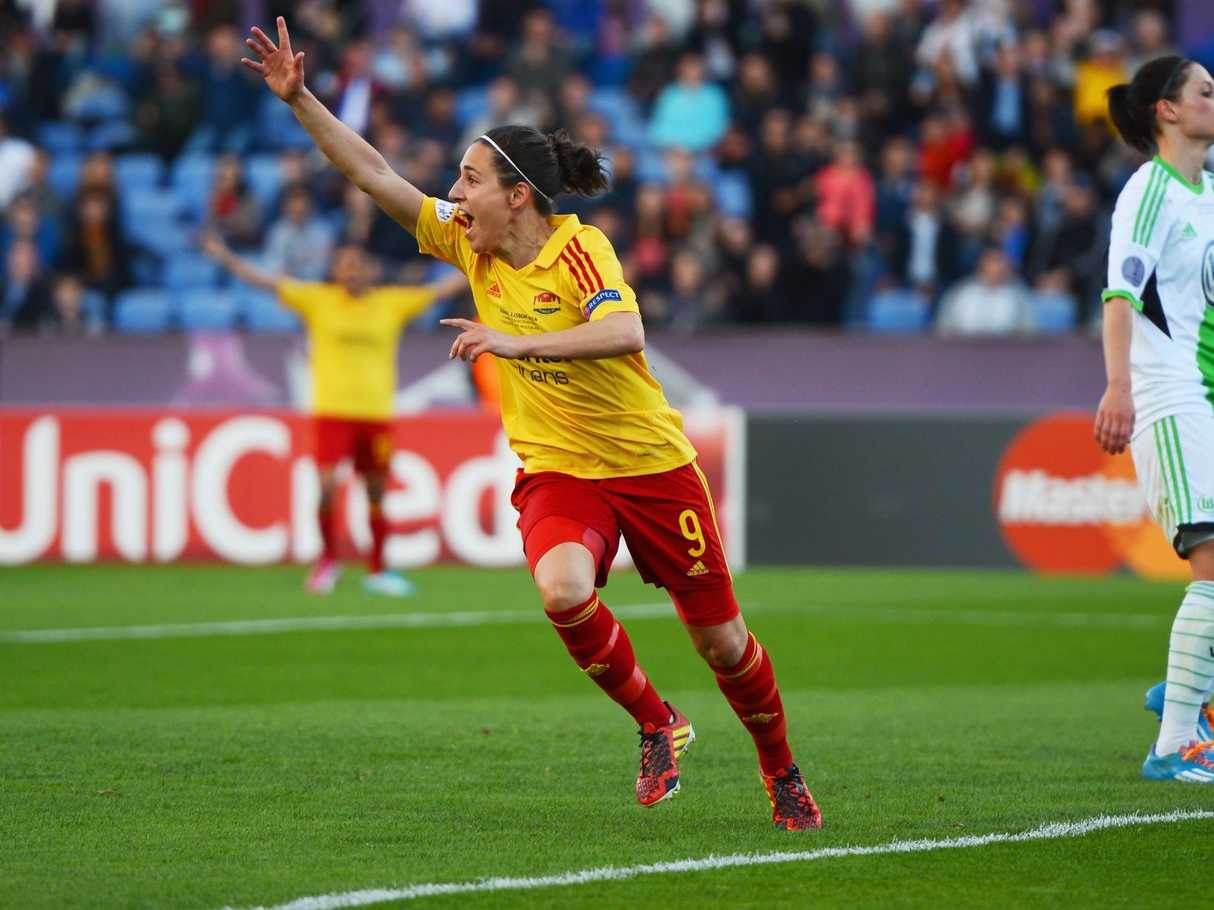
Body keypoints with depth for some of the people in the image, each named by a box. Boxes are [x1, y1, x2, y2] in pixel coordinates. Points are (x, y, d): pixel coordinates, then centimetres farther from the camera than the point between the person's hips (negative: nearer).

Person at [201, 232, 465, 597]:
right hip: (332, 411, -2)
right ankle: (328, 558, 9)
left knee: (377, 492, 7)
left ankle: (377, 570, 21)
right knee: (327, 486, -13)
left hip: (376, 412, 2)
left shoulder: (392, 303, 7)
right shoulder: (318, 300, 3)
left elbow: (440, 290, 12)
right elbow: (269, 281, 0)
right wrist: (227, 258, -8)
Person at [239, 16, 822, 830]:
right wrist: (299, 99, -6)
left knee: (720, 638, 6)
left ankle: (783, 776, 31)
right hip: (557, 473, 3)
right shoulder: (467, 245, 0)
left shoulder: (580, 248, -16)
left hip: (652, 464, -3)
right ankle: (656, 724, -5)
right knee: (563, 590, -30)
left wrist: (520, 343, -40)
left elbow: (626, 334, -33)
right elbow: (375, 174, 1)